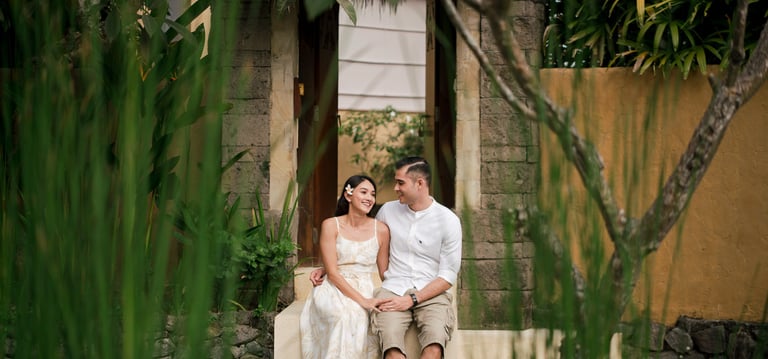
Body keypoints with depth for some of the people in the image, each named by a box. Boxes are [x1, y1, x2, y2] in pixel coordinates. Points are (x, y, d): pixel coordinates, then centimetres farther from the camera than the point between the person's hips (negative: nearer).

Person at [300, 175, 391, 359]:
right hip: (334, 290, -1)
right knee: (346, 315, -36)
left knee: (358, 316, -34)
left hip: (365, 289, 1)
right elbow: (332, 273, -8)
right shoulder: (331, 225, -2)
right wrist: (362, 300, -19)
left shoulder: (381, 230, 4)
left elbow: (385, 274, 9)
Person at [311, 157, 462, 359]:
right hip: (394, 290, 2)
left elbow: (449, 274, -2)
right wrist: (327, 268, 17)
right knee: (390, 336, -34)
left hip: (431, 294, -2)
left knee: (435, 341, -36)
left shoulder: (448, 220, -1)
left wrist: (412, 300, -12)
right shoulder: (388, 211, 9)